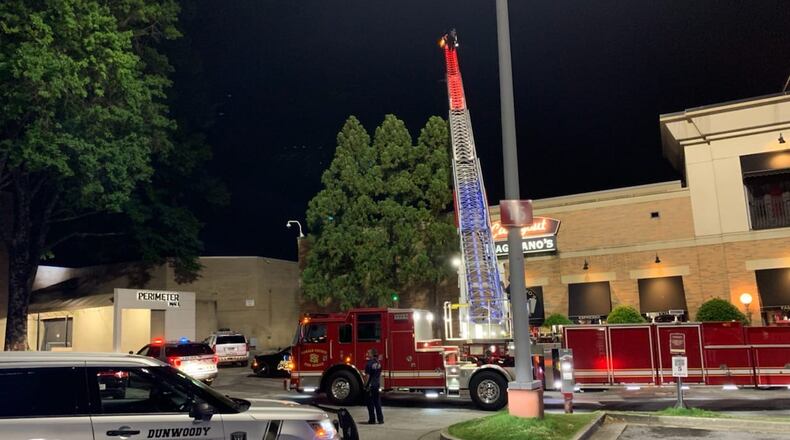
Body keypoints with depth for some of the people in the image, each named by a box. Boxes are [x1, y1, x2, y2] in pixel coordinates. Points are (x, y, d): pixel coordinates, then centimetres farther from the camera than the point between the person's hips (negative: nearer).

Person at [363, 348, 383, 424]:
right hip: (377, 385, 6)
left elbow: (367, 376, -15)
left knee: (370, 403, 3)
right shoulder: (378, 364, 6)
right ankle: (380, 419, 12)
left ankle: (372, 419, 6)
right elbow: (379, 375, 12)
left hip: (370, 385, -6)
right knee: (378, 402, 11)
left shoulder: (369, 364, -15)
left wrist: (365, 385, -7)